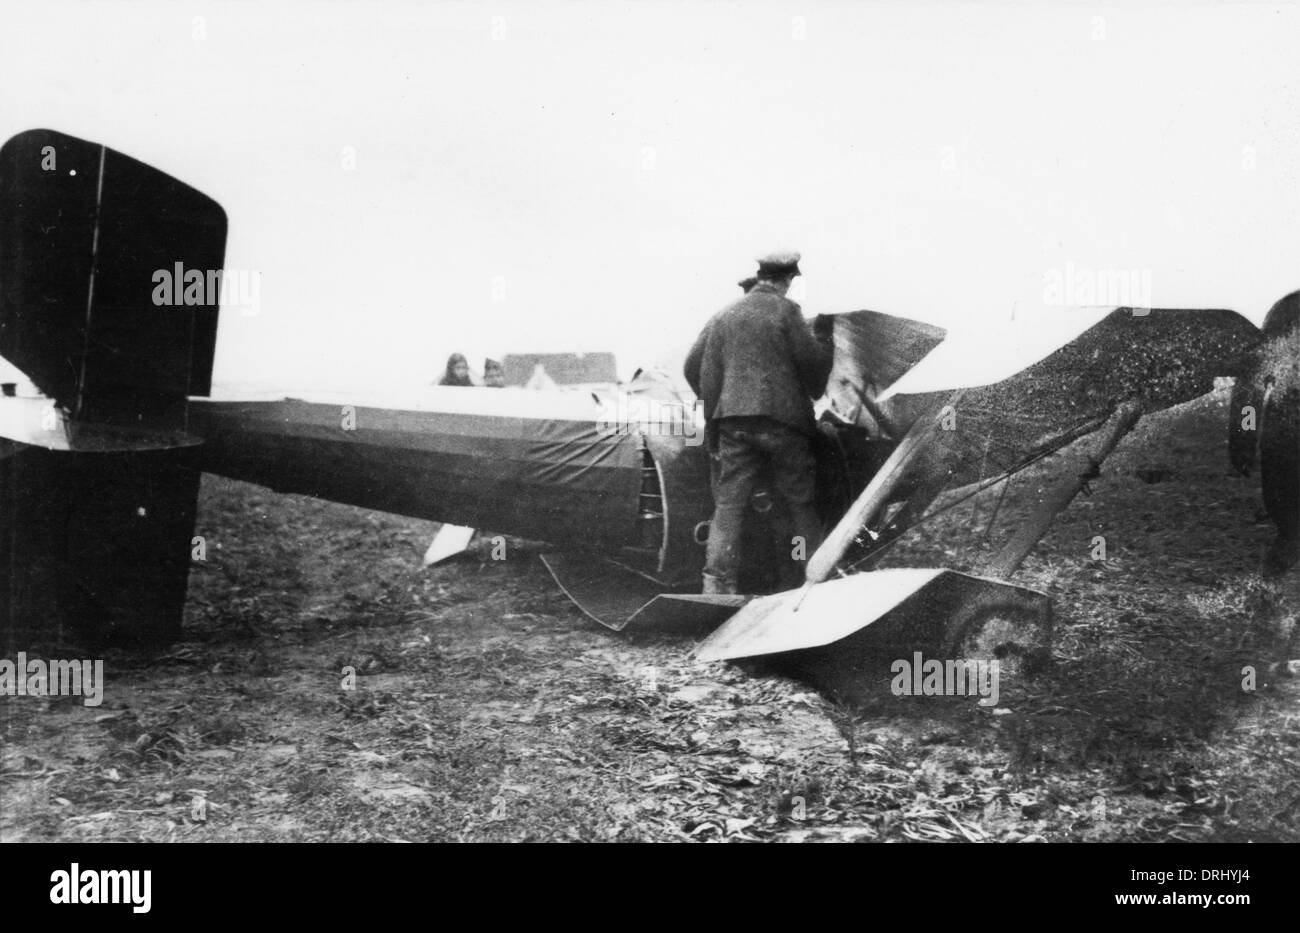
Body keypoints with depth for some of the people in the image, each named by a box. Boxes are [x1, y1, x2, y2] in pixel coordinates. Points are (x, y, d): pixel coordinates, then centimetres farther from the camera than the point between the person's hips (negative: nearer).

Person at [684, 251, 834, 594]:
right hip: (781, 420, -3)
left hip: (733, 421, 3)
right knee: (800, 502, 7)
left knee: (728, 504, 3)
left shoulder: (724, 315, 12)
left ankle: (717, 582, -3)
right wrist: (823, 337, 17)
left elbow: (694, 366, 14)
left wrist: (714, 406, 24)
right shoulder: (785, 311, -3)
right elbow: (813, 363, -3)